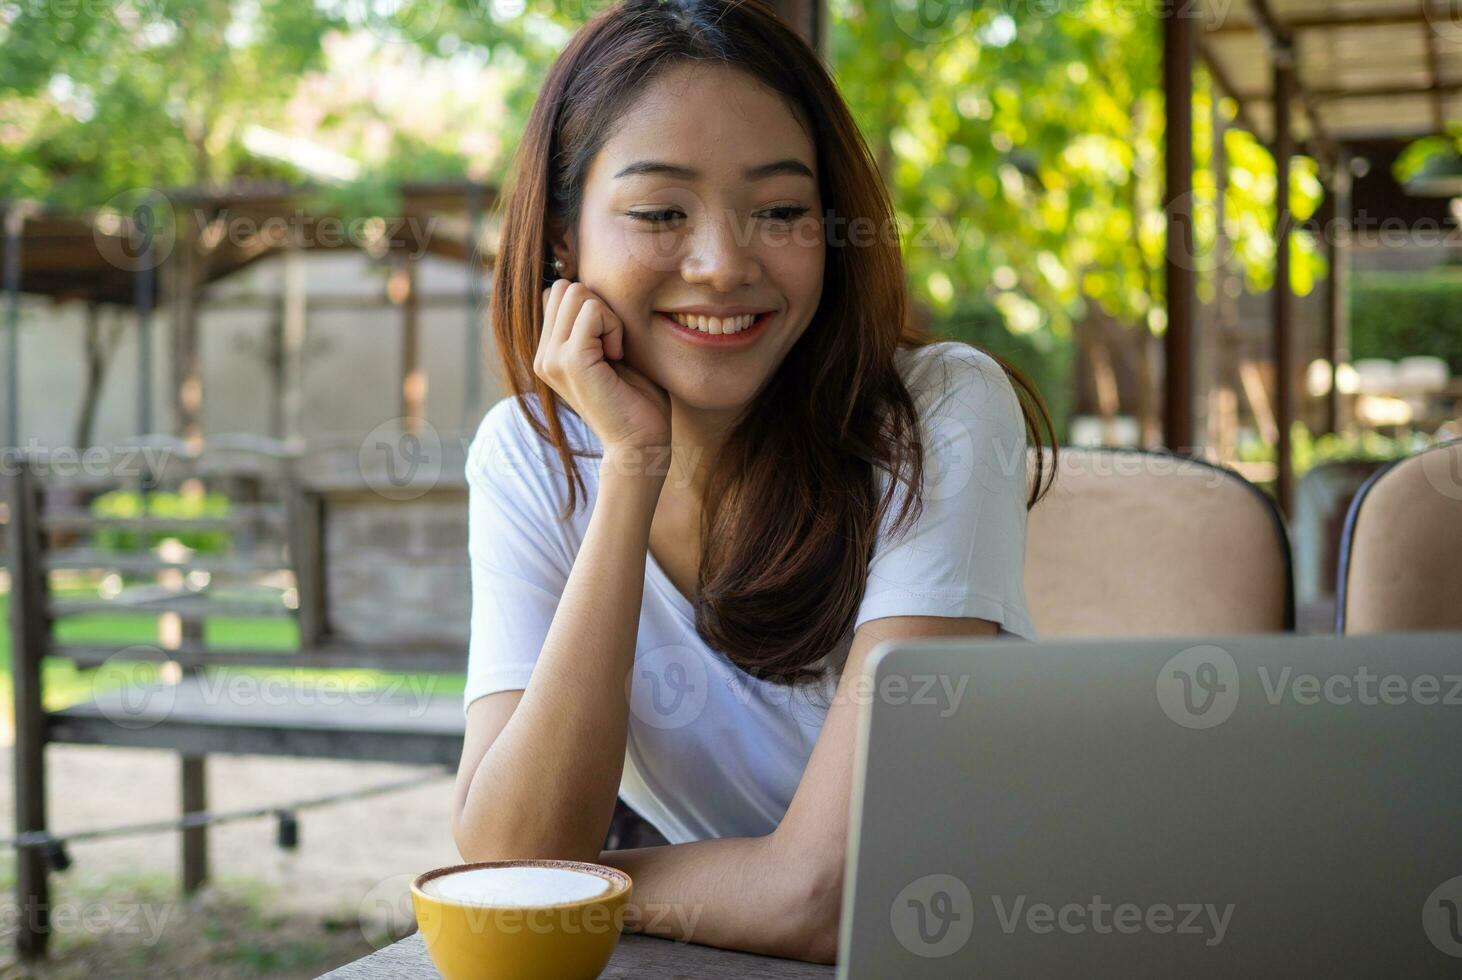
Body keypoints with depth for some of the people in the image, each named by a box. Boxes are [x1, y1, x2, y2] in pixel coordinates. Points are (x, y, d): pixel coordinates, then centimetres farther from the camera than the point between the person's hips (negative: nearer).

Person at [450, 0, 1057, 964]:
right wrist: (634, 466, -21)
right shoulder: (530, 455, -6)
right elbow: (509, 859, -18)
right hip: (703, 965, 1)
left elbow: (827, 894, -23)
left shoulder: (940, 421, -17)